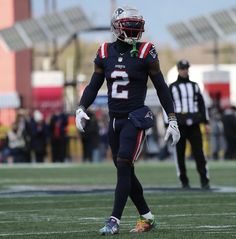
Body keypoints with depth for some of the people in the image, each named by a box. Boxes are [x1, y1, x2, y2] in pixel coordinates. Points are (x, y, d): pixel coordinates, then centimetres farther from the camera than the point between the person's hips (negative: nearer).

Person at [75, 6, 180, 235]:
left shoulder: (145, 53, -5)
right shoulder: (105, 53, 5)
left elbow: (161, 88, 0)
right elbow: (94, 86, 11)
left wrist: (172, 120, -1)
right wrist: (81, 108, -5)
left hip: (135, 119, -5)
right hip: (114, 120, 5)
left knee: (123, 168, -13)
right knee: (126, 172, 9)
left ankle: (114, 221, -13)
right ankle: (146, 218, 21)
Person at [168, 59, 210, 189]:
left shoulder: (194, 86, 16)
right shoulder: (172, 87, 7)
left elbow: (201, 104, 18)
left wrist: (206, 121, 10)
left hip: (194, 124, 1)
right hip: (179, 124, -1)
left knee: (198, 152, -6)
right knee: (180, 153, 0)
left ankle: (204, 180, -7)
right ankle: (184, 181, 8)